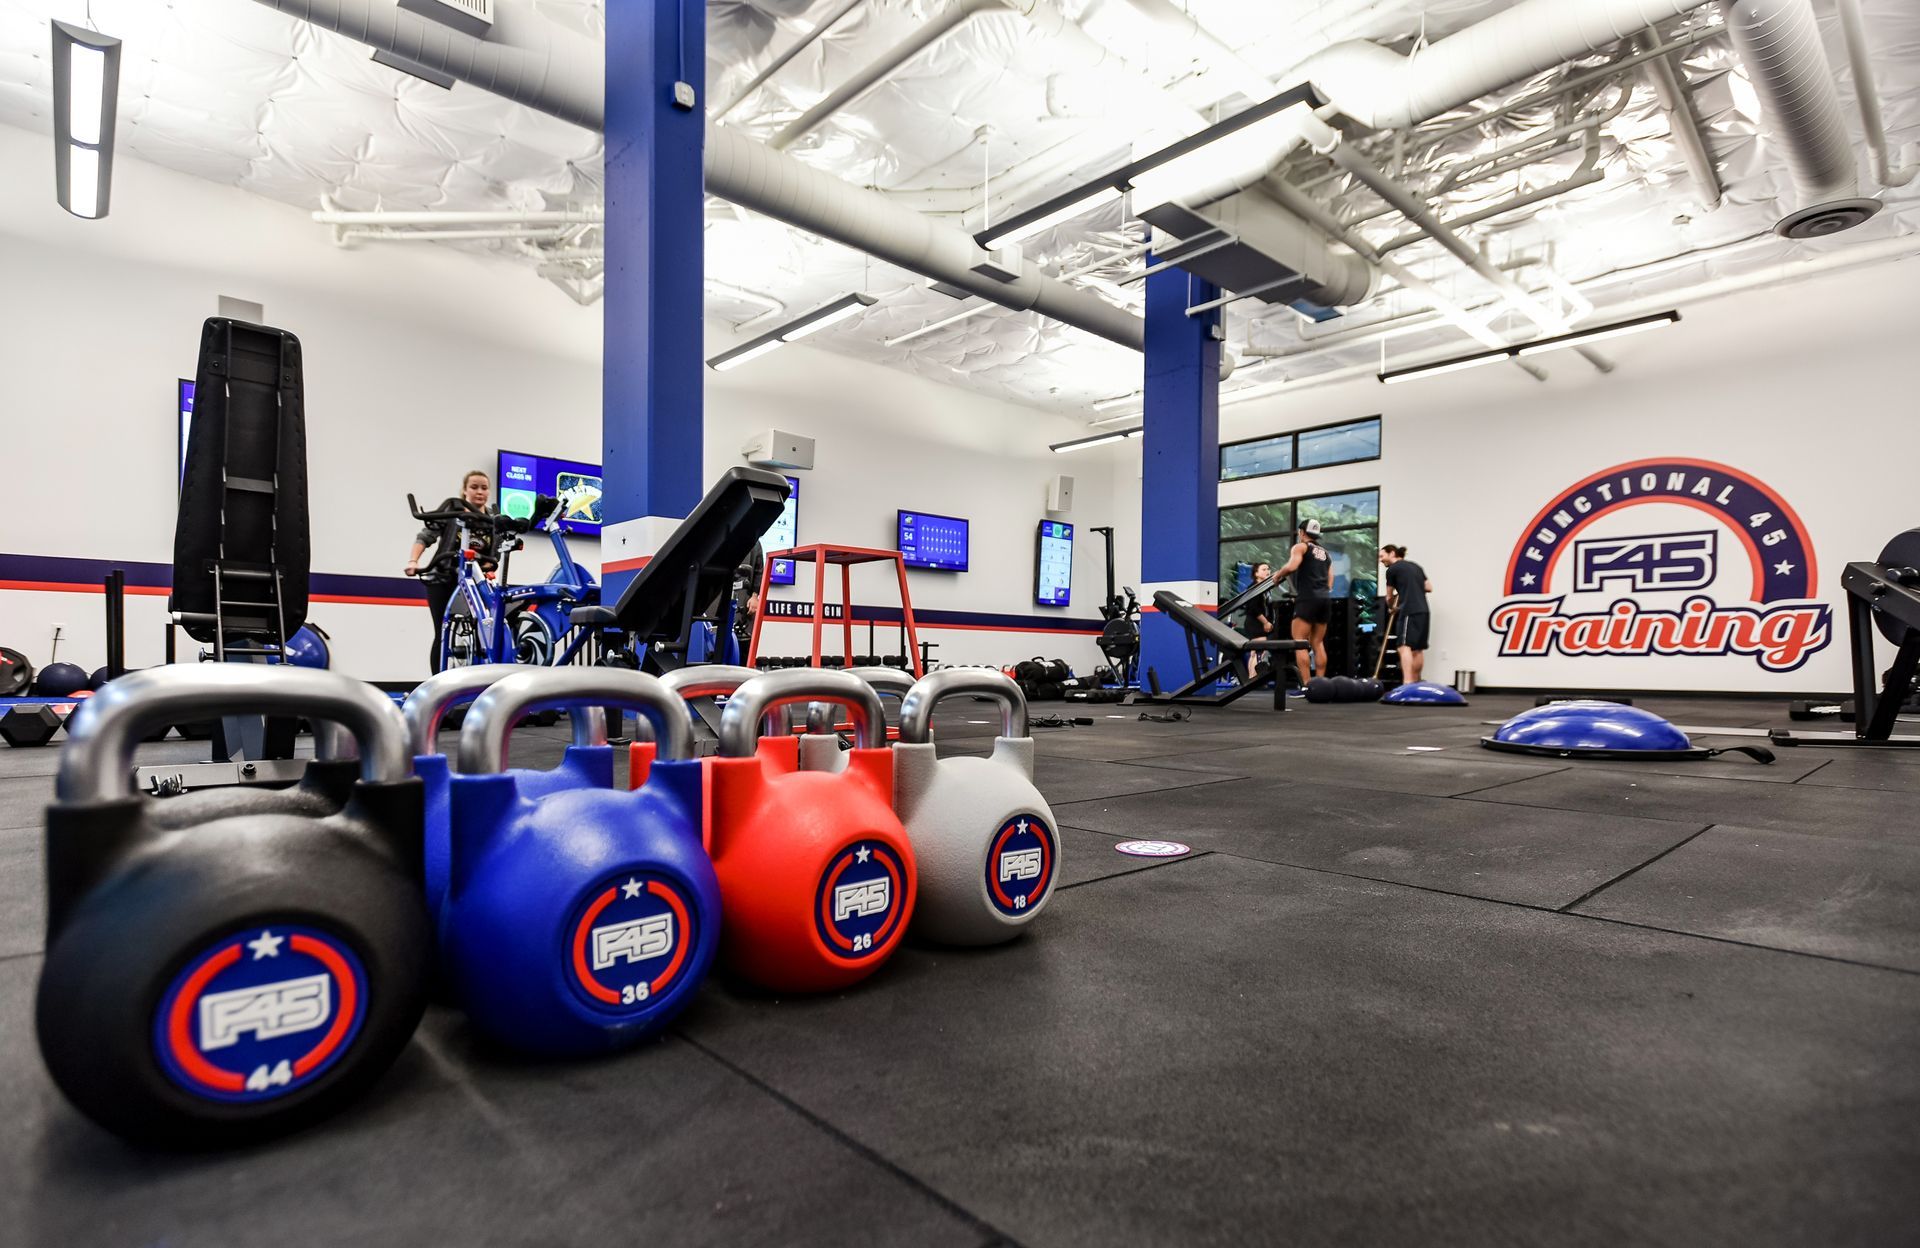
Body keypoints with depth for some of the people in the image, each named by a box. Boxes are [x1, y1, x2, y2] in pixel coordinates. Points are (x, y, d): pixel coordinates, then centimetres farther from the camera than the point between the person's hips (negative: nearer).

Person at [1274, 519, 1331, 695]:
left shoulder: (1300, 547, 3)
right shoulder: (1326, 553, 23)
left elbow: (1291, 566, -17)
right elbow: (1330, 582, 18)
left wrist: (1278, 575, 0)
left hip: (1308, 598, -7)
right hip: (1325, 599, 7)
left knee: (1299, 642, -6)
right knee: (1318, 643, 10)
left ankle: (1306, 686, -13)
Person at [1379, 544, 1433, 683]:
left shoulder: (1392, 569, 3)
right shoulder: (1416, 566, 21)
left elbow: (1389, 597, 13)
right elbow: (1429, 588, 20)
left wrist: (1391, 608, 32)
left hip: (1409, 611, -8)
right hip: (1423, 611, 8)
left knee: (1405, 646, -15)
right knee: (1418, 649, 11)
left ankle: (1407, 683, -27)